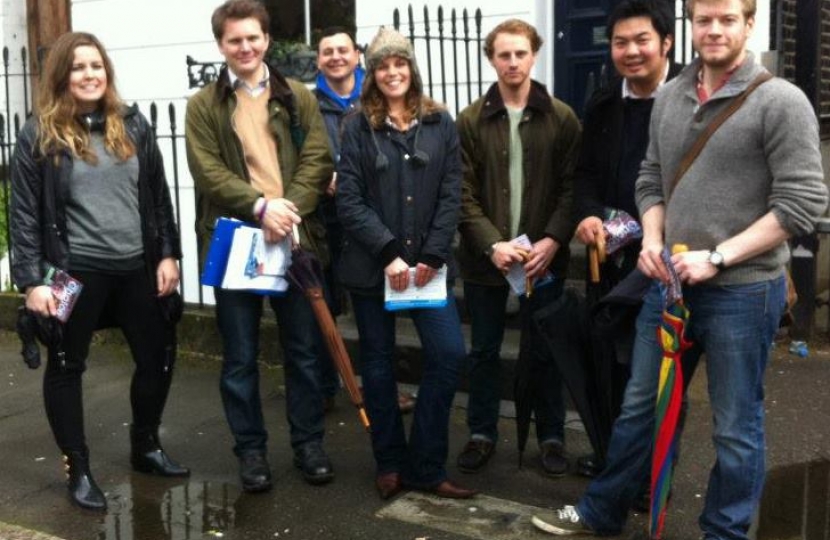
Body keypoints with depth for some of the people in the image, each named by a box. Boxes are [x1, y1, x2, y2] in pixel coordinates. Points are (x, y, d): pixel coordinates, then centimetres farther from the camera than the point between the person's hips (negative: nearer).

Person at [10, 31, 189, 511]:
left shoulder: (133, 125, 6)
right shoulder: (40, 135, -4)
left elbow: (158, 196, 8)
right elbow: (24, 213, -6)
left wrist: (168, 254, 2)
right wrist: (31, 280, -11)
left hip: (137, 267, 4)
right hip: (75, 271, -3)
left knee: (158, 357, 11)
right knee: (67, 367, 8)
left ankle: (146, 447, 33)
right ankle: (79, 470, 24)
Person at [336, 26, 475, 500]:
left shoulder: (441, 123, 6)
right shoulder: (358, 127, 1)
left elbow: (451, 196, 1)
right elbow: (349, 200, -7)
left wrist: (432, 256, -9)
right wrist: (388, 253, -16)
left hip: (427, 263, 1)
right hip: (371, 265, -1)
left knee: (449, 354, -8)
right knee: (379, 364, 7)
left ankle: (425, 467, 7)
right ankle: (390, 465, 23)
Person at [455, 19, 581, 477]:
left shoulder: (561, 118, 0)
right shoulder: (471, 121, 0)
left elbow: (572, 188, -2)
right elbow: (463, 194, -4)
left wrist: (553, 240, -15)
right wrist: (492, 244, -15)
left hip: (543, 257, 0)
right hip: (484, 257, 1)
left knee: (544, 350, 11)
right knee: (484, 351, 12)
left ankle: (552, 436, 26)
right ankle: (482, 433, 27)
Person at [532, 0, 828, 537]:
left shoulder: (781, 101, -10)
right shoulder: (670, 97, 8)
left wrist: (717, 257, -18)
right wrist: (652, 242, -1)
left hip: (742, 290, -5)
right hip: (670, 284, 6)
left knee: (736, 426, 8)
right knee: (639, 407, 18)